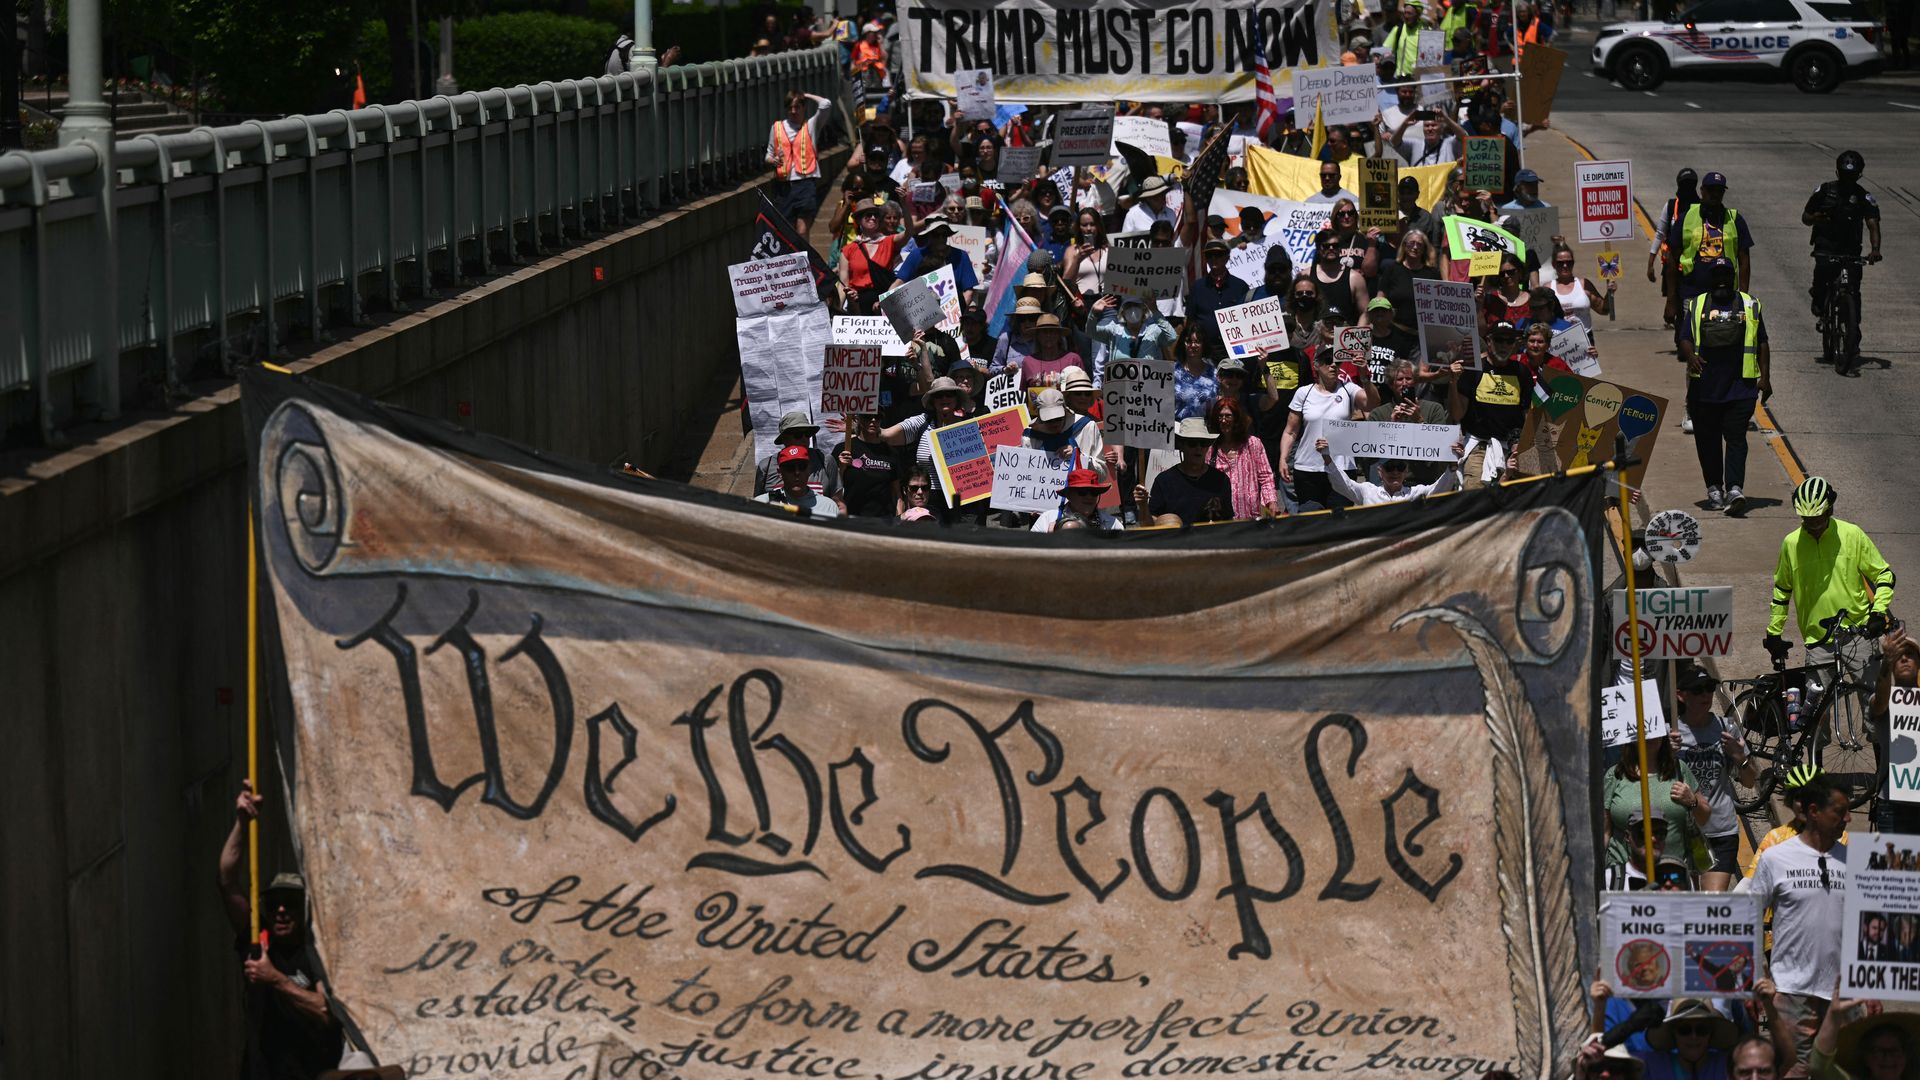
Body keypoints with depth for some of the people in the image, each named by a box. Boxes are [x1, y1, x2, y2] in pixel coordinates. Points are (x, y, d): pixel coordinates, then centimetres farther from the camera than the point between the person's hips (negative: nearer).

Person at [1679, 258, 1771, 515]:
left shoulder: (1750, 306, 12)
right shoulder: (1696, 307, 11)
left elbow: (1762, 343, 13)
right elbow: (1685, 339, 5)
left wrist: (1765, 377, 4)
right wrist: (1691, 357, -17)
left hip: (1741, 386, -1)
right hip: (1705, 385, 1)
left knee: (1736, 437, -12)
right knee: (1707, 439, 5)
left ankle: (1734, 489, -20)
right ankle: (1714, 488, 17)